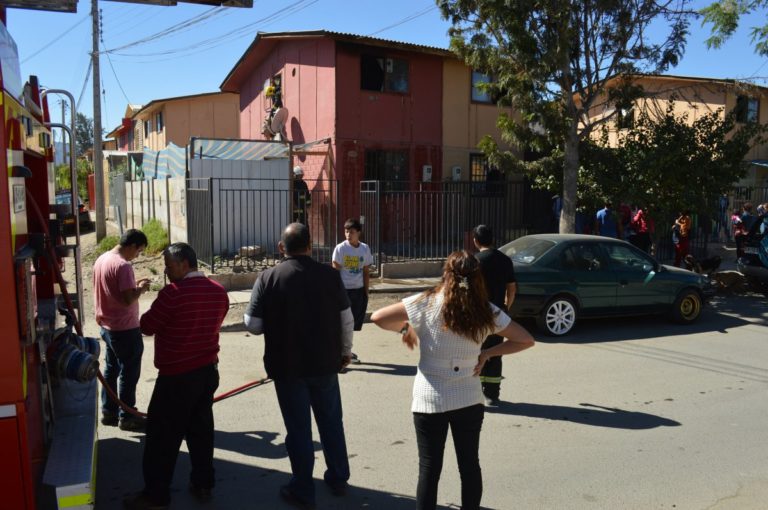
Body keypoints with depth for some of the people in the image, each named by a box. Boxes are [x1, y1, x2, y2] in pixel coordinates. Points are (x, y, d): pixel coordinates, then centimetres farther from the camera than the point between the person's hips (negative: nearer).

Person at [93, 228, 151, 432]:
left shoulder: (101, 259, 6)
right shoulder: (123, 266, -23)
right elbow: (128, 299, -27)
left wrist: (133, 285, 11)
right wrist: (140, 288, -9)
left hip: (107, 326, 9)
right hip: (125, 329, -9)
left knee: (111, 369, 19)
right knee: (129, 373, 4)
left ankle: (108, 411, 30)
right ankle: (126, 417, 14)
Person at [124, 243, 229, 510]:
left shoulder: (173, 293, -19)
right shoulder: (218, 291, 2)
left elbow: (147, 326, -11)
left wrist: (162, 316, 7)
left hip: (177, 376, -7)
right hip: (208, 371, 7)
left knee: (163, 435, 6)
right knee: (201, 429, 17)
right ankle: (203, 484, 26)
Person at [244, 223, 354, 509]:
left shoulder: (268, 278, -10)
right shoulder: (329, 274, -6)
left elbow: (253, 325, -10)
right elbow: (346, 319, -2)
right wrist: (345, 351, 13)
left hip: (287, 366, -2)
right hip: (325, 363, 2)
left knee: (298, 428, 10)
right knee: (331, 421, 19)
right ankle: (338, 480, 34)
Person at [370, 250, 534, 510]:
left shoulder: (425, 303, -10)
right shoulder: (486, 311, -4)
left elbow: (377, 317, -8)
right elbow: (526, 340, 2)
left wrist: (405, 328, 8)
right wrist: (487, 353, 3)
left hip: (429, 400, -2)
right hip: (469, 399, 2)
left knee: (429, 469, 9)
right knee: (470, 465, 17)